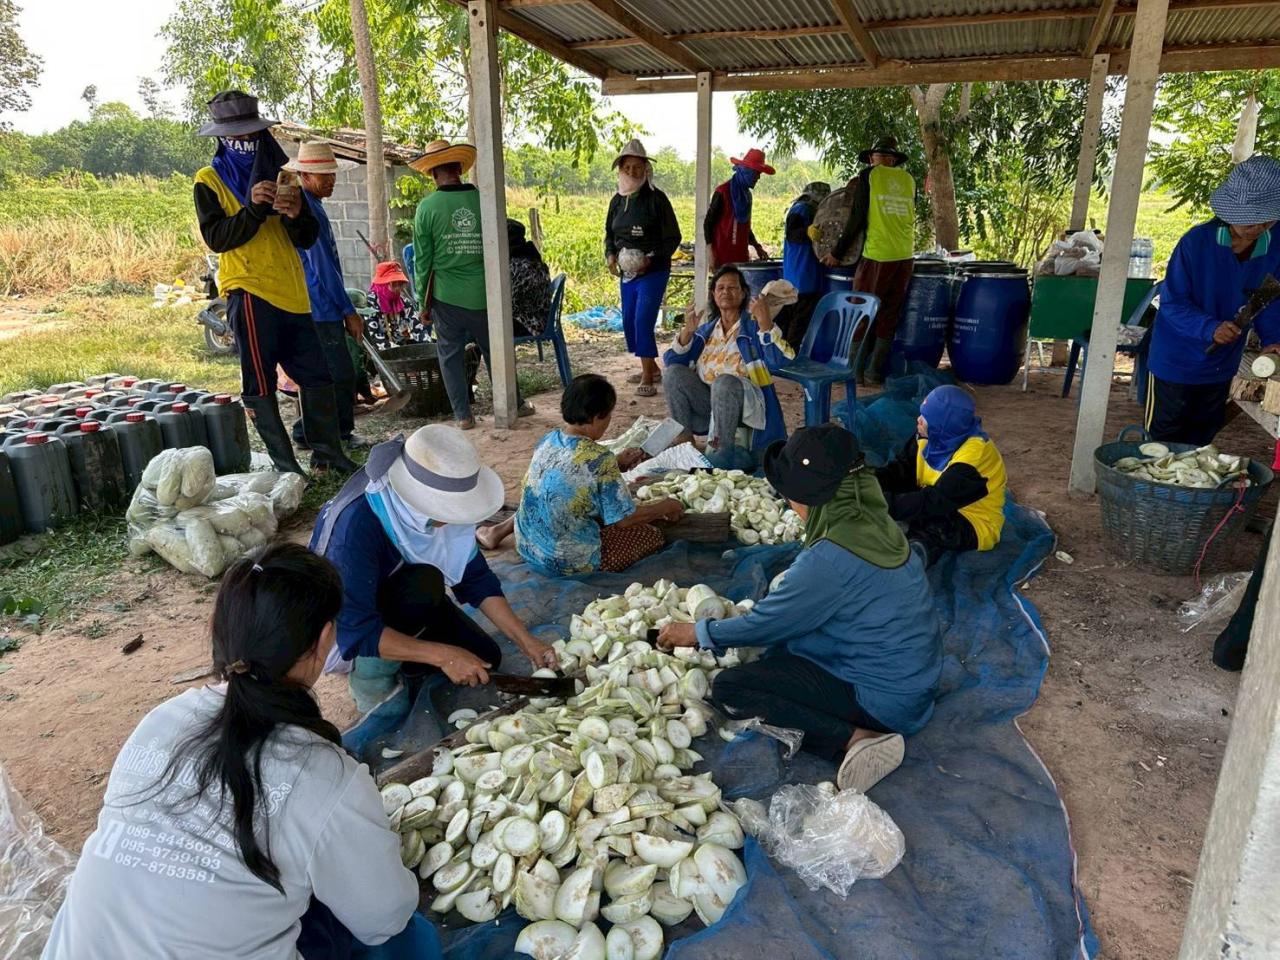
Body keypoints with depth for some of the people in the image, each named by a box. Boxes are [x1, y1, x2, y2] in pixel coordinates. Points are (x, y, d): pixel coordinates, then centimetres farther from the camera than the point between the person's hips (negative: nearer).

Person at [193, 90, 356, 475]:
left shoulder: (279, 174, 16)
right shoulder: (209, 181, 4)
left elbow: (307, 238, 10)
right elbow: (216, 238, -8)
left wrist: (296, 213, -12)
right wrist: (253, 207, -19)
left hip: (291, 291, 5)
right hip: (248, 289, -5)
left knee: (316, 373, 6)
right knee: (260, 384, -3)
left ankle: (327, 453, 16)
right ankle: (284, 465, 2)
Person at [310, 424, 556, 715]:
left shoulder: (442, 507, -19)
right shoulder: (357, 524, -38)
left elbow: (477, 580, -9)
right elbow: (357, 630, -38)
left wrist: (526, 641, -16)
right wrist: (443, 655, -39)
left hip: (405, 600, 6)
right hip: (343, 628, -6)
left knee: (485, 657, -5)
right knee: (425, 582, -33)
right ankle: (370, 675, -12)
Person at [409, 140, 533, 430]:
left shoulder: (427, 207, -7)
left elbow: (423, 260, -3)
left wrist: (423, 302, 7)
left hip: (446, 295, -2)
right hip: (483, 293, 2)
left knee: (451, 354, 10)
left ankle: (463, 415, 12)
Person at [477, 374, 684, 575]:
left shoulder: (548, 441, -3)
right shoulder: (600, 458, -23)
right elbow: (624, 519, -15)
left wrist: (617, 465, 15)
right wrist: (665, 507, 0)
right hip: (568, 563, -6)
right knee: (652, 534, 7)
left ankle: (499, 531, 25)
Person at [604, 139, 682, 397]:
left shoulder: (656, 198, -9)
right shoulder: (618, 200, 8)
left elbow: (673, 237, -9)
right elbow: (610, 234, 18)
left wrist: (651, 259, -20)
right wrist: (610, 255, -3)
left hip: (653, 271, -7)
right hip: (627, 272, 7)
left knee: (643, 321, -13)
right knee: (629, 323, 10)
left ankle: (647, 379, -6)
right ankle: (652, 369, 27)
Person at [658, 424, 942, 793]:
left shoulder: (831, 558, -27)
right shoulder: (873, 522, -1)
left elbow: (768, 622, -13)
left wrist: (698, 632, 3)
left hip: (884, 699, -9)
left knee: (728, 687, -10)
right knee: (777, 650, 22)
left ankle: (853, 740, -15)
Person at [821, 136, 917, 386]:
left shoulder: (869, 175, 1)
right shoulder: (909, 179, 13)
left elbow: (858, 218, -2)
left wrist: (837, 253, 4)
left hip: (877, 255, -4)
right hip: (905, 257, 4)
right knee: (889, 314, 10)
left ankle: (856, 370, 5)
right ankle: (875, 371, 13)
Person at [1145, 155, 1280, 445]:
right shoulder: (1197, 242, -23)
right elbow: (1173, 304, -19)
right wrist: (1209, 328, -33)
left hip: (1222, 365, 5)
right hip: (1177, 362, -5)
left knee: (1202, 437, 21)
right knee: (1163, 438, 8)